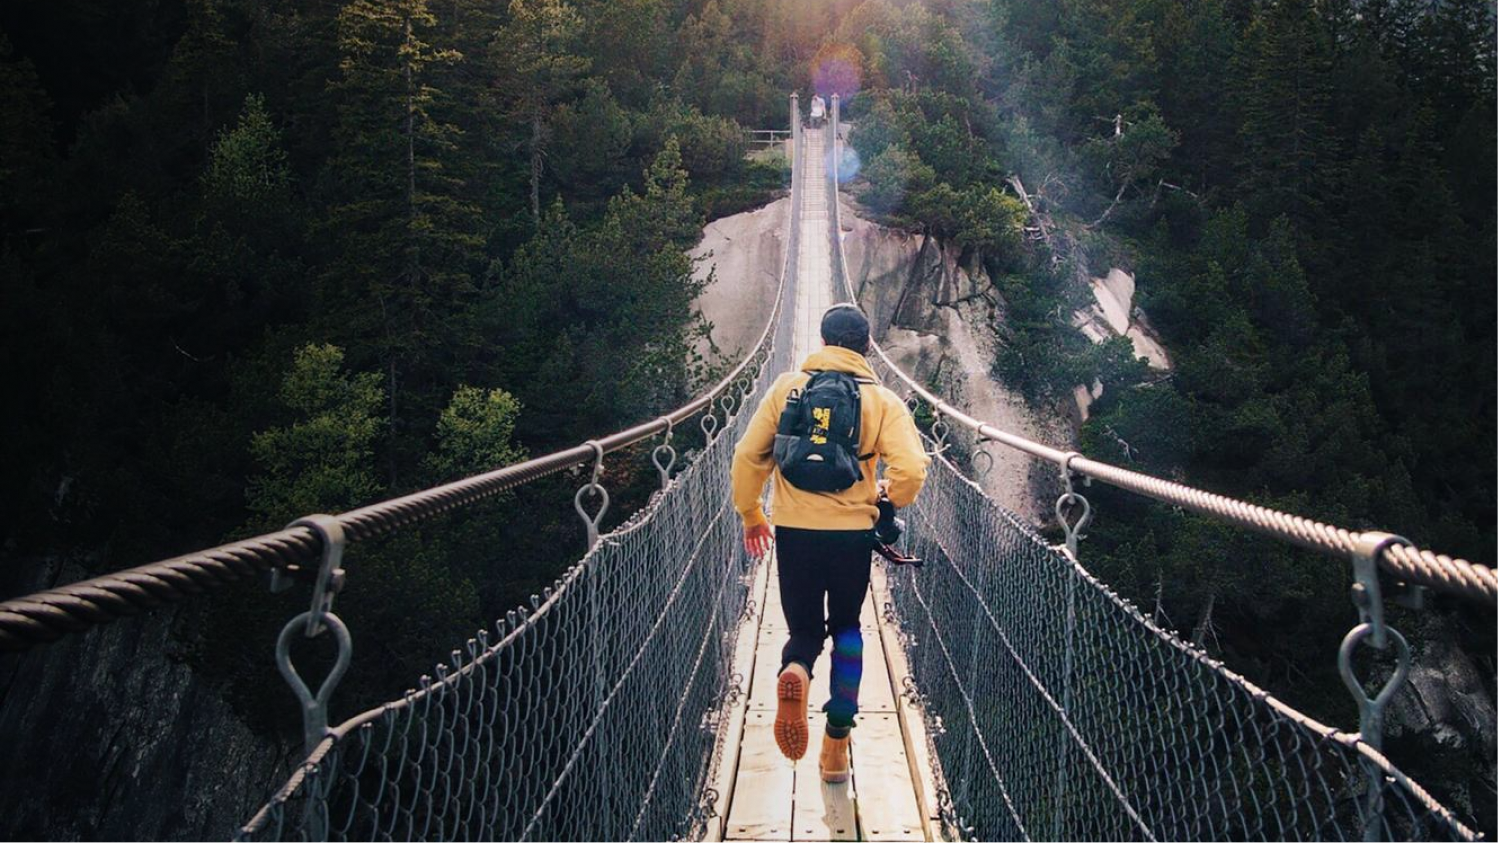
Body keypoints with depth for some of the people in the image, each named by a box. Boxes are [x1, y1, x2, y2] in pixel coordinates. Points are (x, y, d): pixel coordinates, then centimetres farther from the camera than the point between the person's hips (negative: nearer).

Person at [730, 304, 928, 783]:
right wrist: (889, 496, 10)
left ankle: (795, 672, -21)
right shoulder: (883, 401, 0)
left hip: (793, 532, 0)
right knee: (846, 629, 20)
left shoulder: (786, 388, 3)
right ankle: (837, 746, 17)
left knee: (805, 630, 16)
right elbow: (911, 470, -12)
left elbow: (748, 456, 2)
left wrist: (750, 514, 15)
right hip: (853, 533, 0)